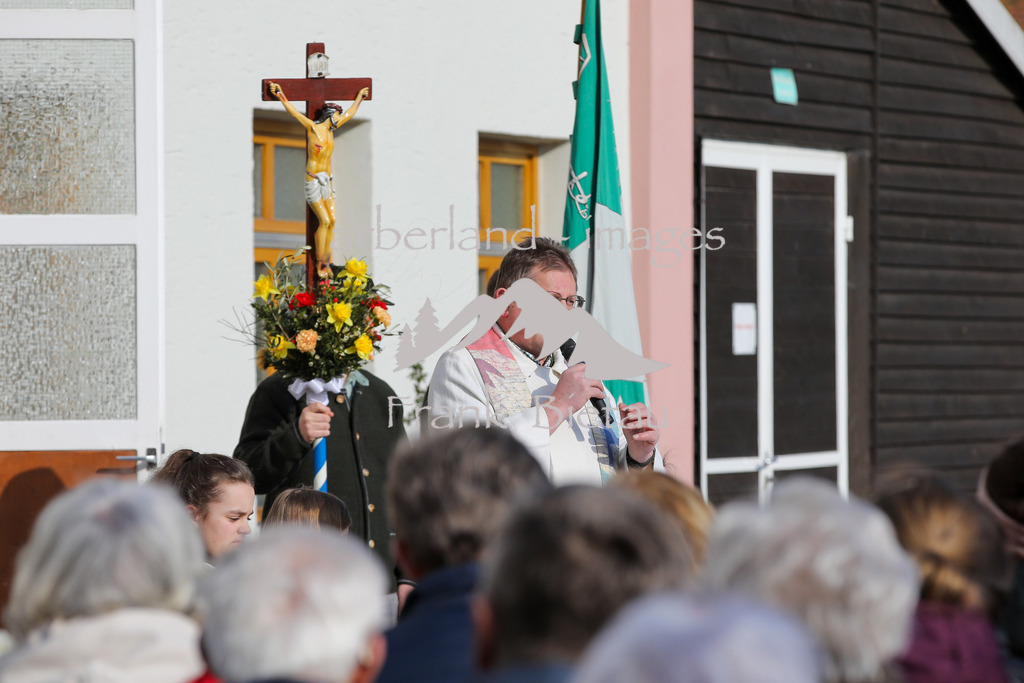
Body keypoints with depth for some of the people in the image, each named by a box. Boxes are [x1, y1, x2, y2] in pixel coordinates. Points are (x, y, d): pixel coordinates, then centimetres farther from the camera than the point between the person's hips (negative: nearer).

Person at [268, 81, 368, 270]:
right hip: (313, 179, -7)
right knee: (324, 221, -12)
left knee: (332, 219, -2)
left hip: (327, 179, 7)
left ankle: (326, 260, 4)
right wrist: (280, 94, -21)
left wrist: (360, 97, 40)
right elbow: (292, 110, -12)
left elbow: (349, 114, 29)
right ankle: (319, 262, -5)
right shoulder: (312, 127, -5)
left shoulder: (331, 129, 14)